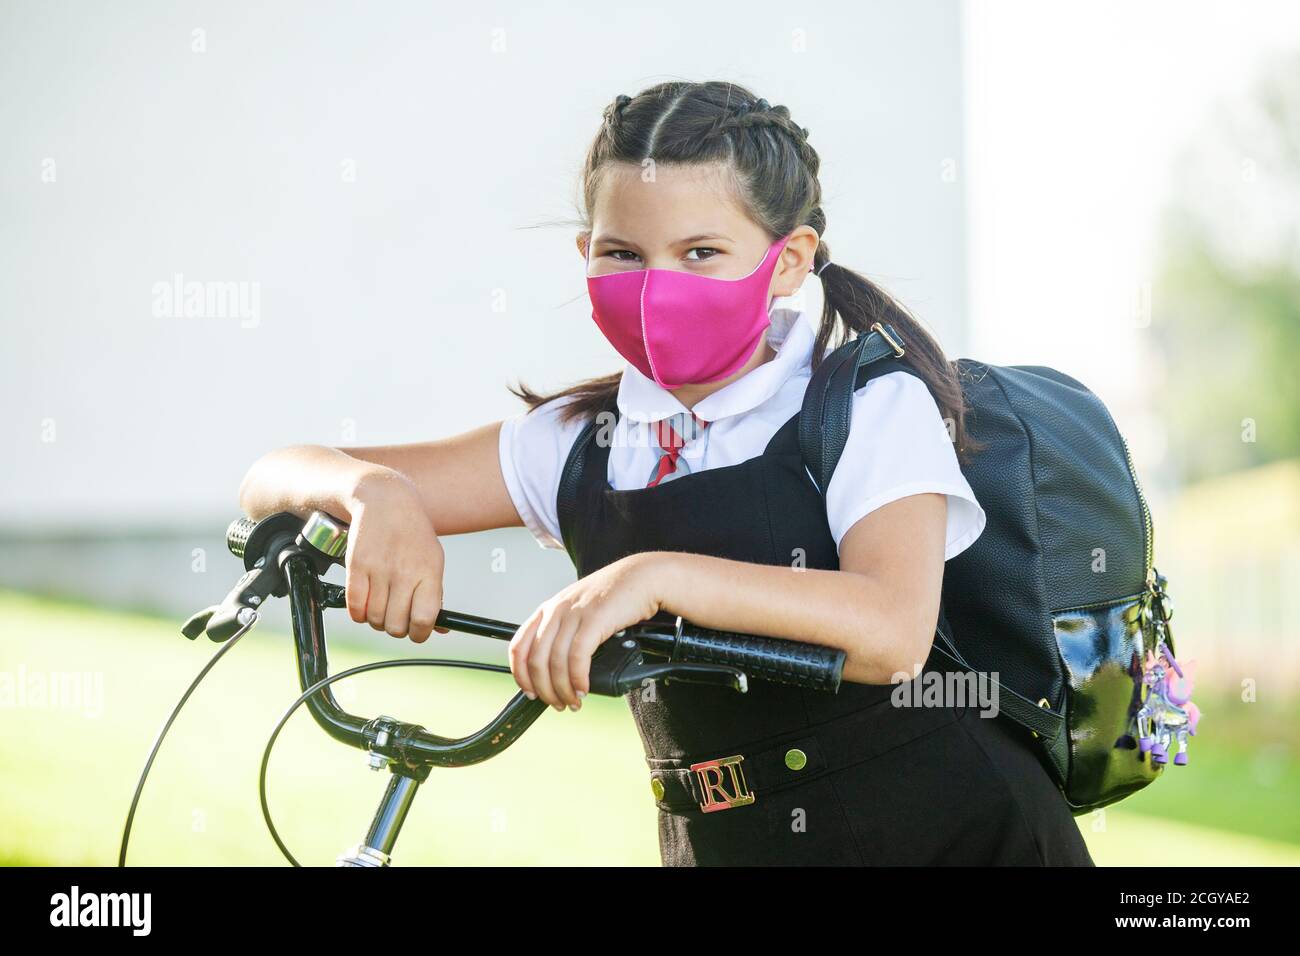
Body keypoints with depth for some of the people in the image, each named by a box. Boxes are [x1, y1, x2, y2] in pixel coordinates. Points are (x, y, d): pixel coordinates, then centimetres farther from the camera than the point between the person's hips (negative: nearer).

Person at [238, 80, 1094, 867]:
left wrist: (660, 577, -39)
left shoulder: (875, 408, -9)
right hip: (721, 845, 4)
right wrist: (375, 493, -21)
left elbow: (891, 631, -28)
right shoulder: (581, 445, 3)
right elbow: (276, 482, 2)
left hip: (949, 835, -4)